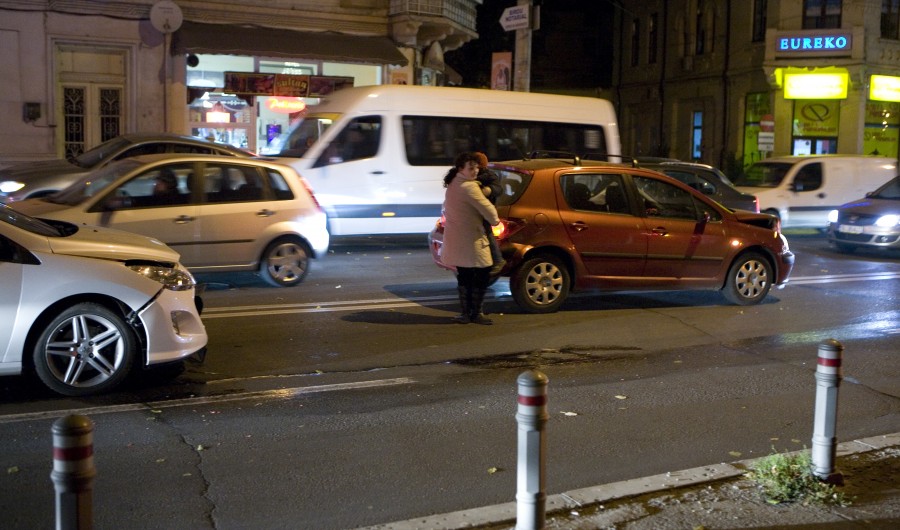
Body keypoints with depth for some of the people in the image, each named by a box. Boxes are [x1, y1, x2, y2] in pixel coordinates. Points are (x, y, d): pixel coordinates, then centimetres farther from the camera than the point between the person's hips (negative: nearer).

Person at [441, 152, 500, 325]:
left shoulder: (453, 183, 13)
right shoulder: (469, 187, -17)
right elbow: (485, 207, -16)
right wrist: (494, 220, 4)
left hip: (455, 240, 9)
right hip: (471, 240, -9)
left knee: (464, 276, 14)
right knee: (482, 275, 0)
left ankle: (466, 313, 18)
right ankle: (476, 313, 5)